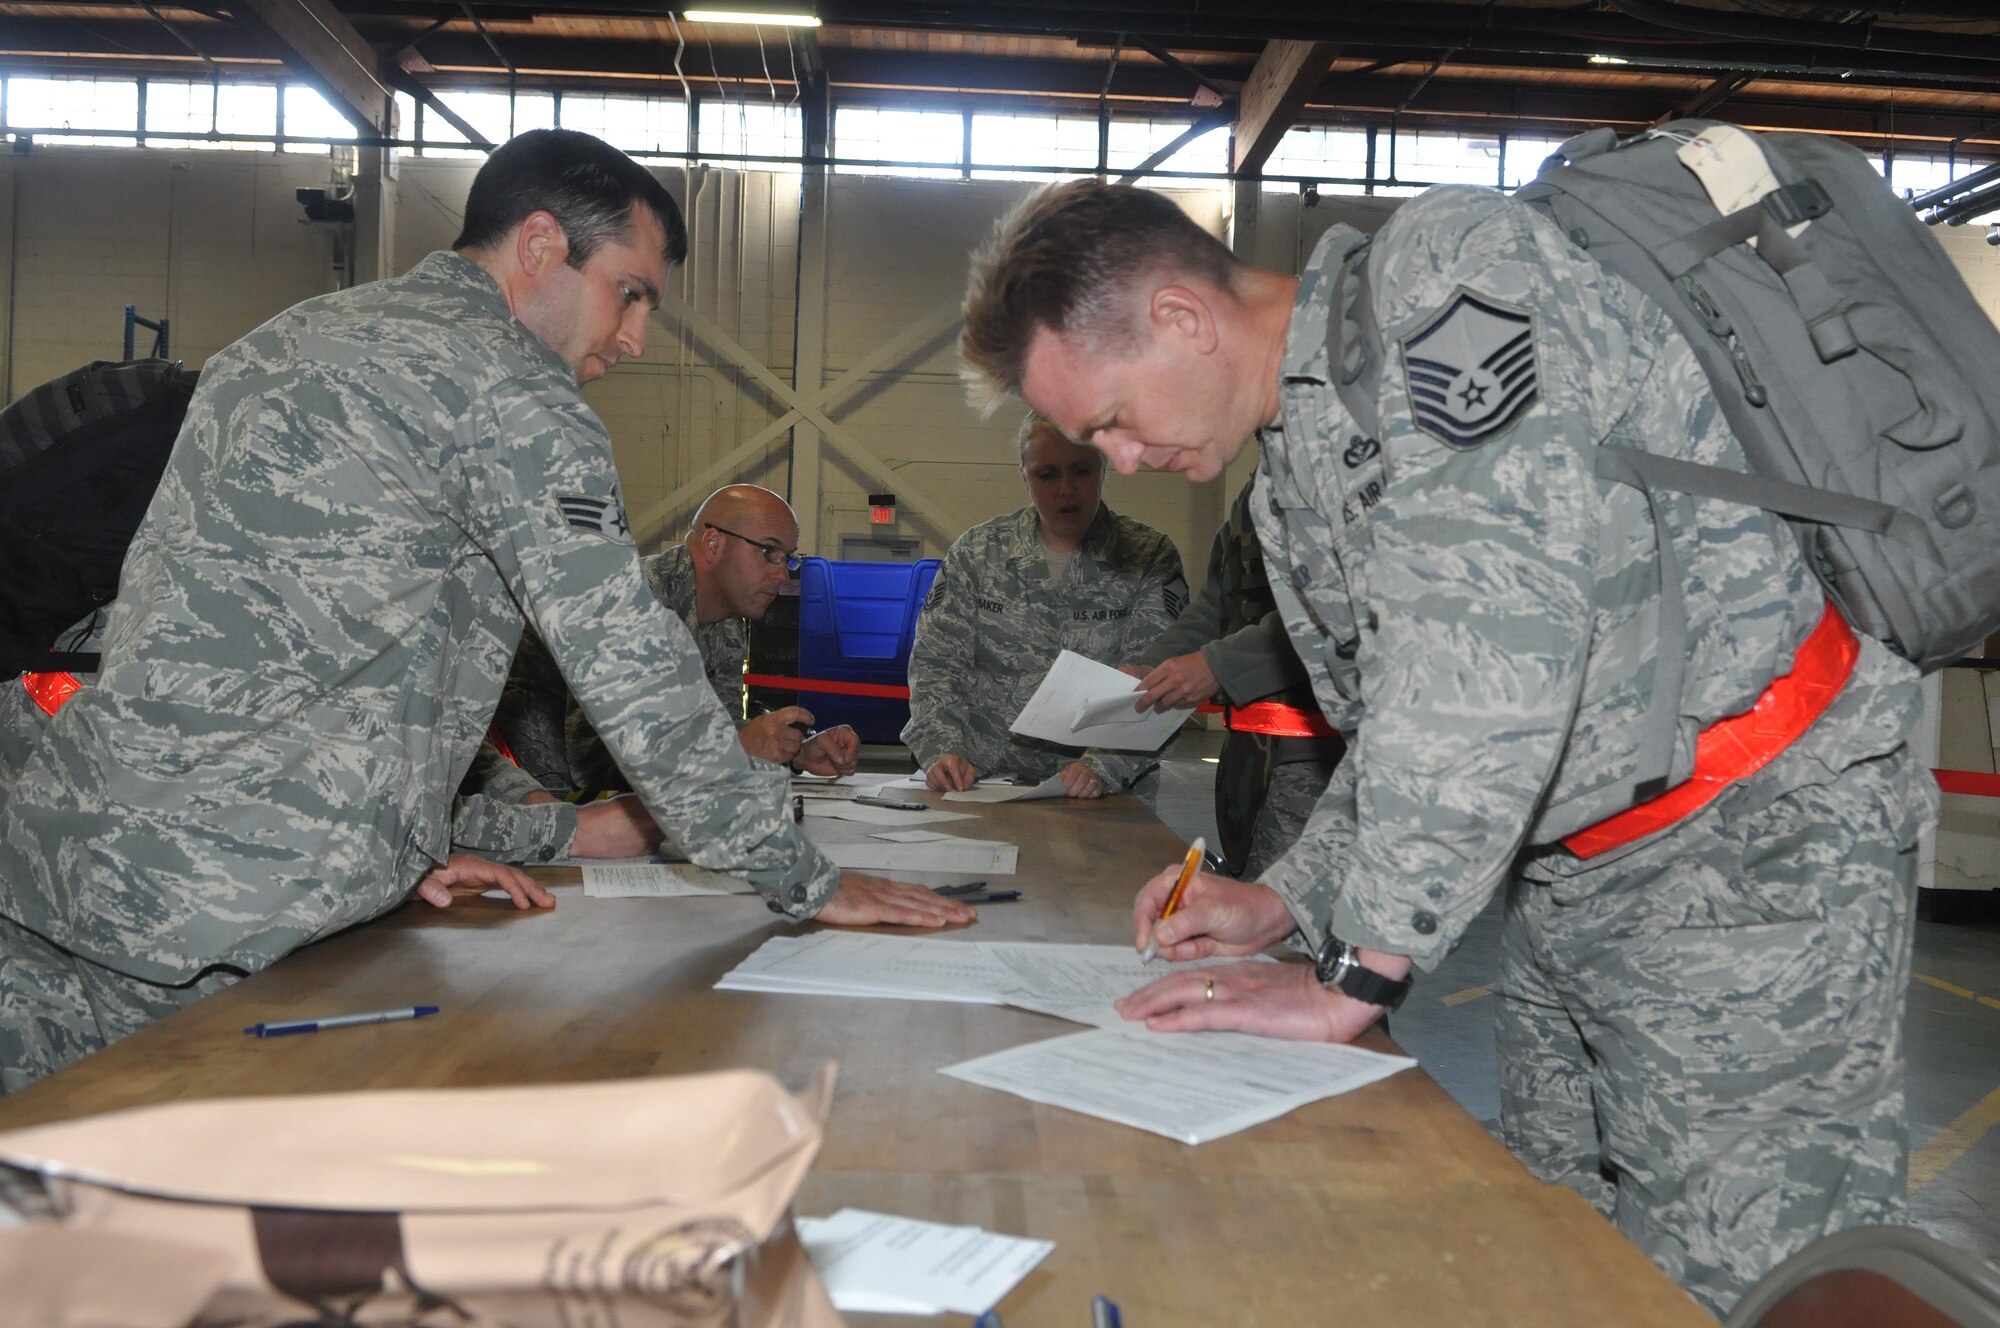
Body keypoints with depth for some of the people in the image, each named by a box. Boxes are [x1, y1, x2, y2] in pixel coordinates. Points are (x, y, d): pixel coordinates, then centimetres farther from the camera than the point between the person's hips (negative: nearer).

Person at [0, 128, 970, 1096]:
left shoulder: (279, 343, 19)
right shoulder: (507, 384, -9)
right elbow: (630, 664, -13)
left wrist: (405, 849, 18)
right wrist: (805, 882, -5)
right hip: (215, 915, -9)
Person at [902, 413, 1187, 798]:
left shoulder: (1150, 559, 2)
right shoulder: (976, 552, 8)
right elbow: (935, 661, 5)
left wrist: (1103, 766, -23)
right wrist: (942, 750, -12)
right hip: (981, 783, 1)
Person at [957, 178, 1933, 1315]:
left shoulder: (1449, 269, -17)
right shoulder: (1286, 487, 10)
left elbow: (1495, 642, -27)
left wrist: (1357, 973, -23)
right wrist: (1285, 899, 4)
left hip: (1753, 841, -8)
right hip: (1574, 876, 8)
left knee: (1726, 1289, -6)